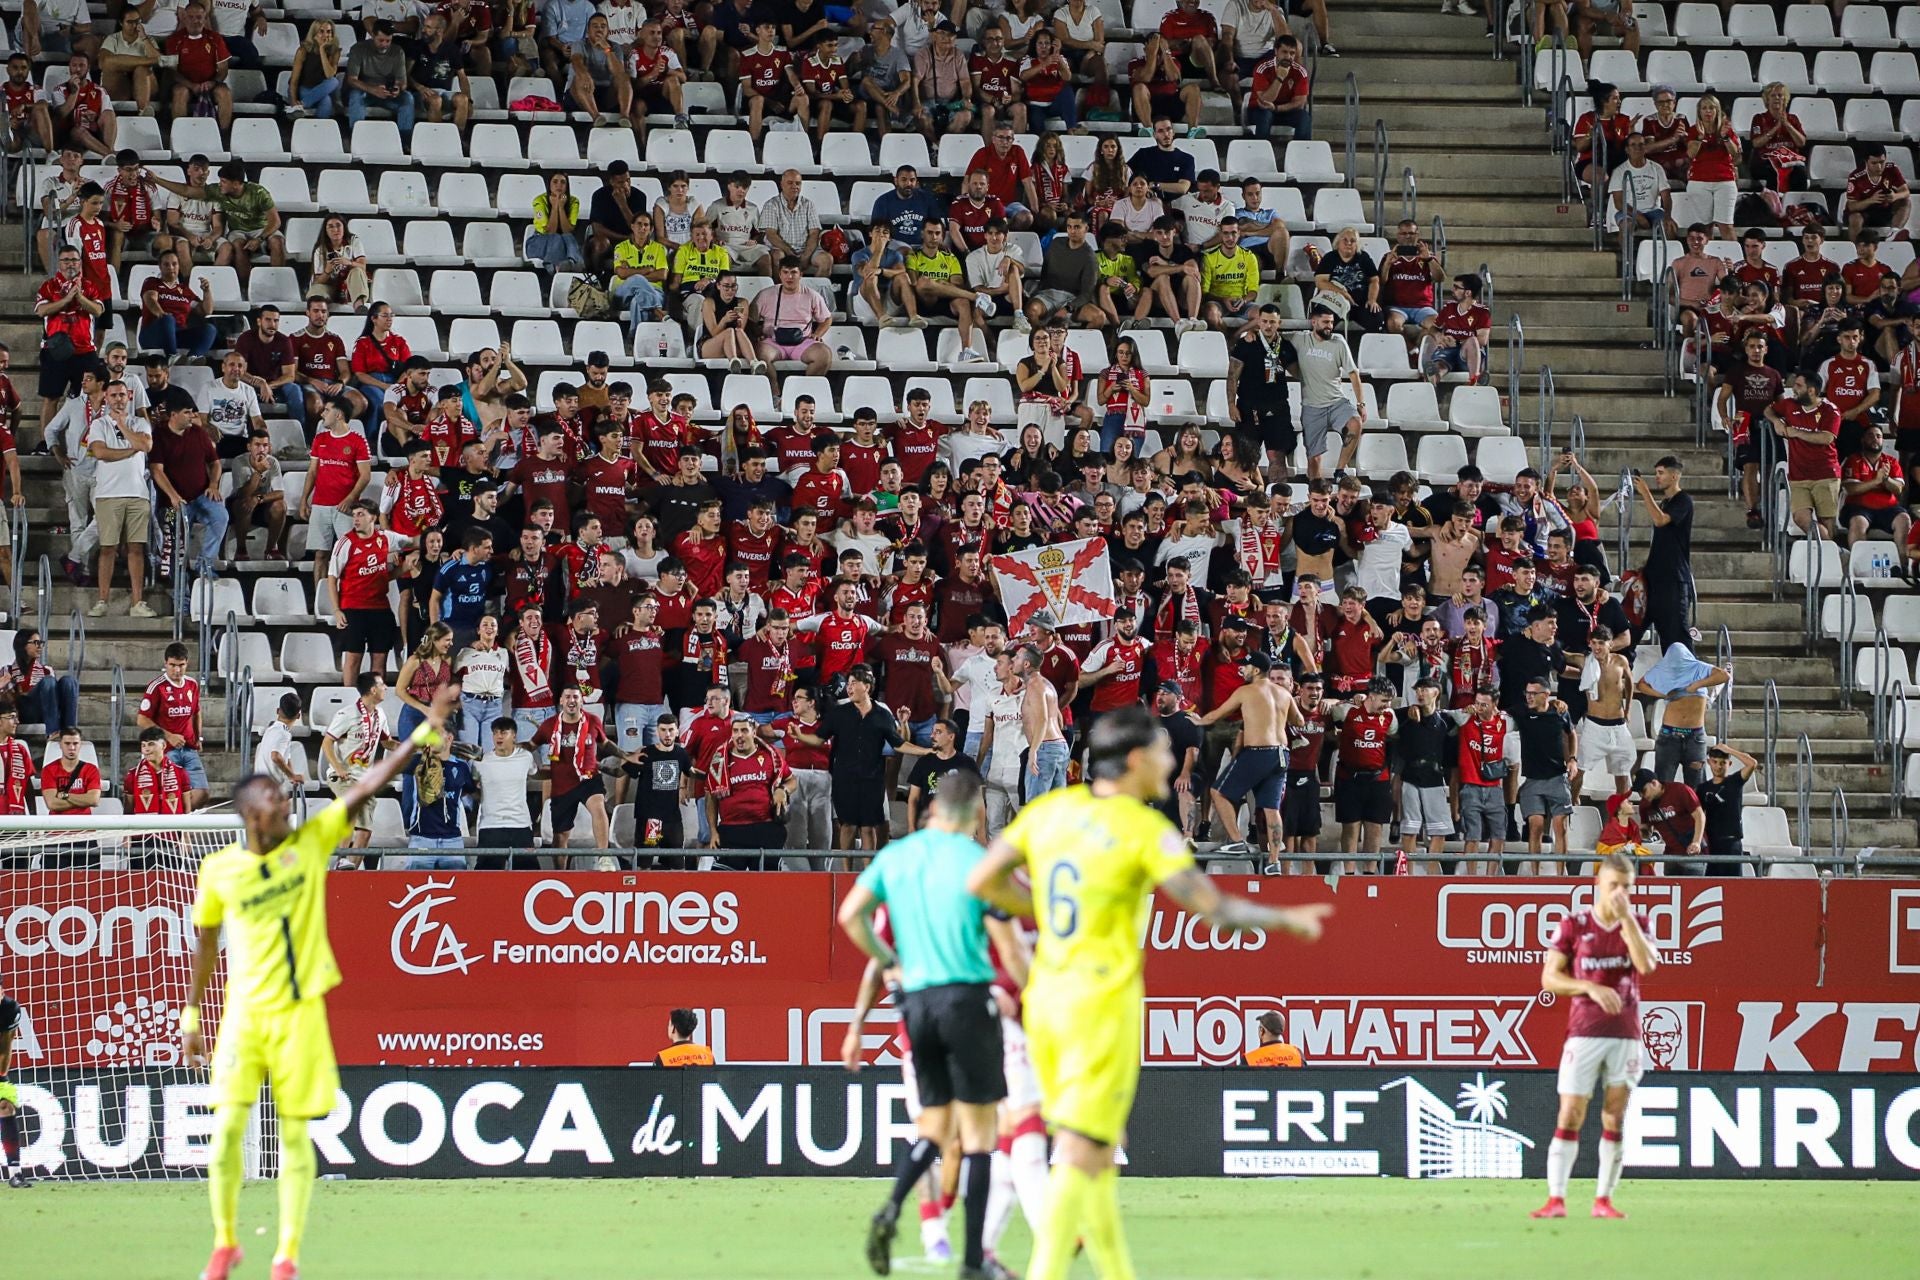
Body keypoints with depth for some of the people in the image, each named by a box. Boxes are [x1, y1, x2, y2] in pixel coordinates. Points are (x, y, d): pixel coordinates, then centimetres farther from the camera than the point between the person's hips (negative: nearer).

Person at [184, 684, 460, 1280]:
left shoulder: (311, 843, -2)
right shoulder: (219, 871, -2)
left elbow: (367, 788, -9)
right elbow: (205, 944, 10)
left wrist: (425, 732, -16)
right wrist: (191, 1015, 13)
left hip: (301, 1013, 0)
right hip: (245, 1013, 0)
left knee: (296, 1135, 1)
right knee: (227, 1127, -7)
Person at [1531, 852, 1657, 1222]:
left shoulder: (1636, 924, 7)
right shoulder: (1574, 925, 2)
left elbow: (1646, 965, -12)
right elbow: (1549, 977, -2)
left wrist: (1626, 917, -14)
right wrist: (1592, 988, -15)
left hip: (1626, 1035, 2)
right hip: (1584, 1034, -2)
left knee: (1614, 1119, 2)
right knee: (1570, 1115, -8)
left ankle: (1604, 1199, 7)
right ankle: (1556, 1198, -8)